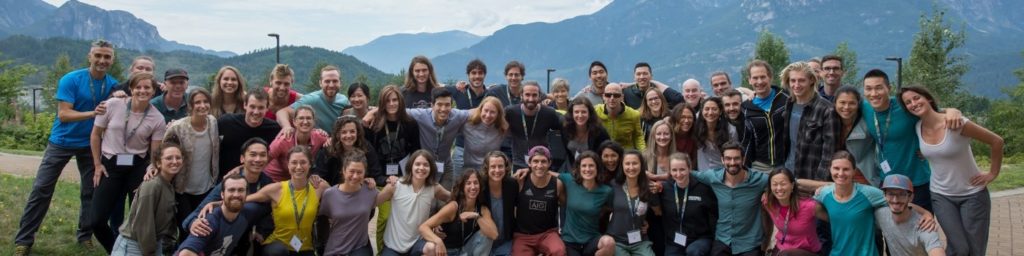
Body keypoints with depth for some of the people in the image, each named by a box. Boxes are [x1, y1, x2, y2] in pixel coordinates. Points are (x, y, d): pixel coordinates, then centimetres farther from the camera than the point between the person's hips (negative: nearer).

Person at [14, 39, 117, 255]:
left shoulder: (113, 85, -4)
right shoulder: (70, 80, -15)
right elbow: (63, 114, -20)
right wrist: (92, 113, -34)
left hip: (90, 144, 3)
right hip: (62, 141, -3)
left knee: (90, 191, 8)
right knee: (41, 189, -1)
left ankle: (85, 235, 23)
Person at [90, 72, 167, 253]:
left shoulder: (157, 119, -6)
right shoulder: (112, 105, -7)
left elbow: (155, 153, -2)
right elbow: (95, 135, 4)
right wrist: (97, 164, 3)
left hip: (138, 167, 0)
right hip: (110, 165, 0)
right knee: (97, 220, -1)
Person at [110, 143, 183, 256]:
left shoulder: (172, 186, 3)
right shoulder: (151, 186, -21)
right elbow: (142, 225, -20)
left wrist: (168, 244, 3)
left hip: (155, 244, 7)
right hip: (133, 246, -7)